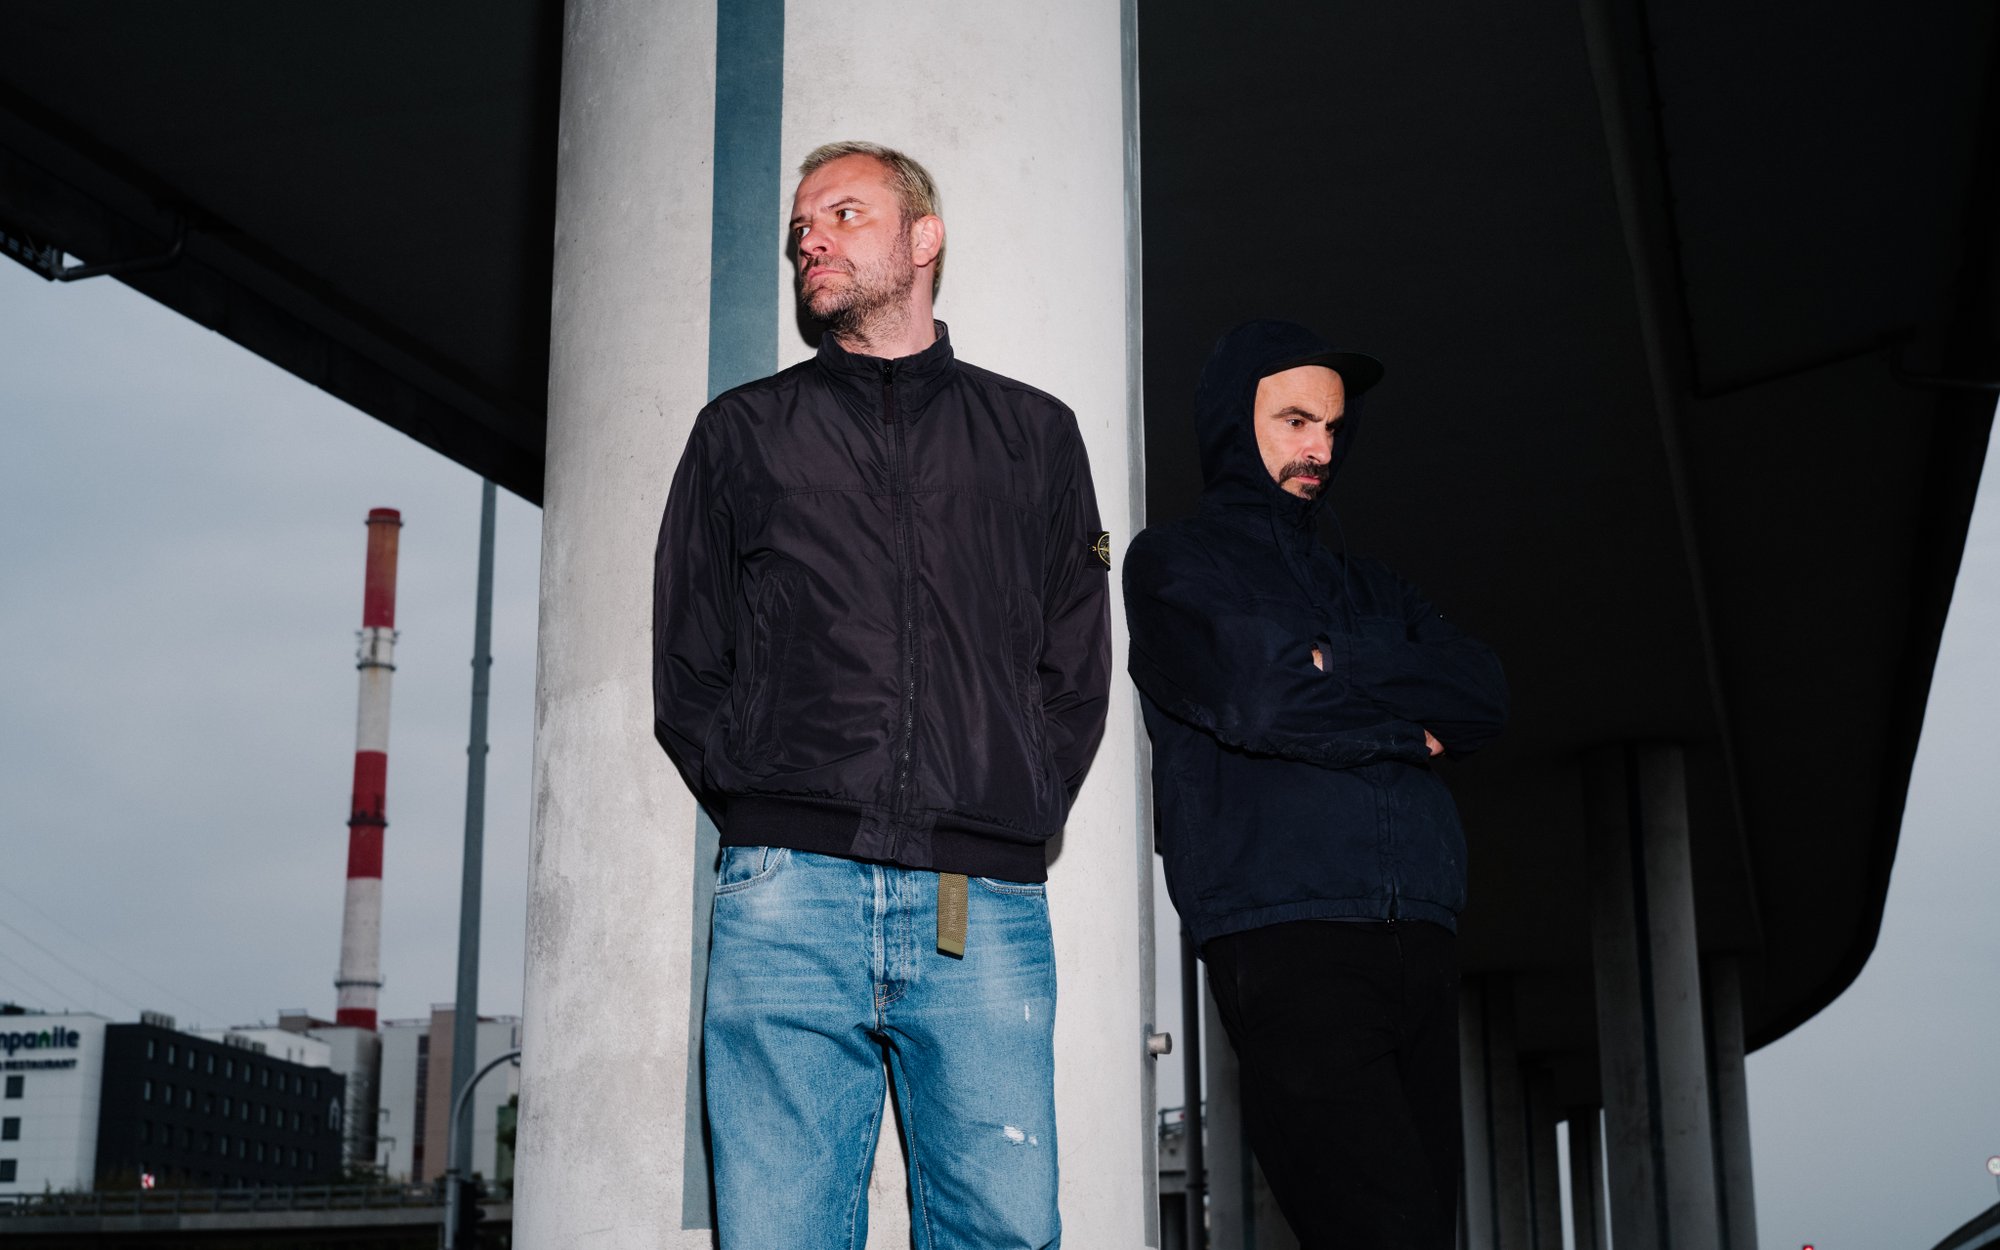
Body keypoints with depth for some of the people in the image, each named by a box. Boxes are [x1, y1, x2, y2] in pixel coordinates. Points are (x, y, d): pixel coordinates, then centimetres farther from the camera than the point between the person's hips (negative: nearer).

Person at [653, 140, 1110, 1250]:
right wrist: (766, 815, 3)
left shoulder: (1034, 435, 18)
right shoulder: (742, 432, 18)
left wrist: (1010, 824, 3)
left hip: (984, 908, 0)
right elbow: (686, 670, 14)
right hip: (788, 895, 0)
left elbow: (1076, 668, 14)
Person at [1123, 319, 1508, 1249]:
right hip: (1290, 948, -6)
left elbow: (1484, 696, 10)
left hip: (1420, 945, 6)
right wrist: (1410, 723, 5)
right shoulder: (1175, 562, 9)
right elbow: (1257, 699, -9)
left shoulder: (1367, 589, 28)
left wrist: (1337, 665, -3)